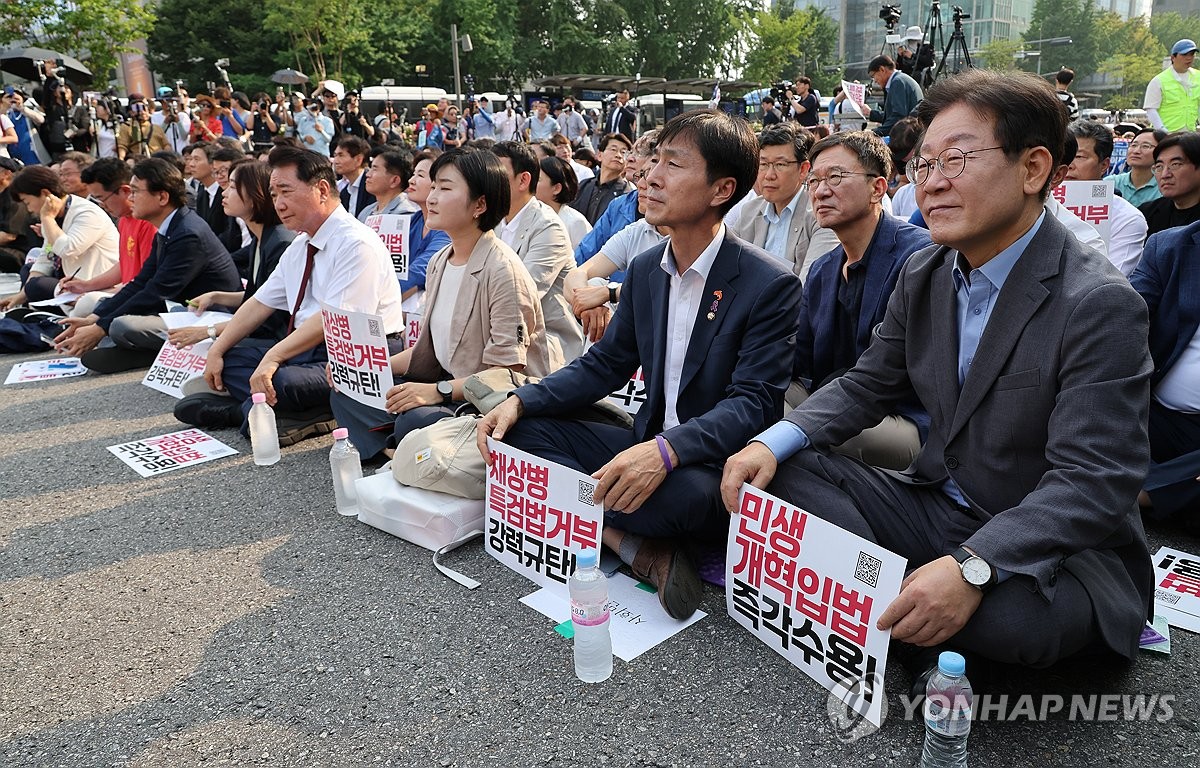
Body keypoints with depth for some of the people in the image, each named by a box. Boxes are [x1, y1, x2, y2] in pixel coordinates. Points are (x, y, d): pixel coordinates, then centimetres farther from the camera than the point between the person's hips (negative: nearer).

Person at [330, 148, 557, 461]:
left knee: (416, 421, -34)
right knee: (348, 390, 2)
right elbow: (429, 349, 15)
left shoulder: (502, 269, -18)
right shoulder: (439, 262, 9)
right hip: (448, 386, 9)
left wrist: (439, 390, -25)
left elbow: (508, 372, -20)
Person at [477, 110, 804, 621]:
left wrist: (666, 451, -39)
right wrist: (521, 401, -7)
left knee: (682, 491, -39)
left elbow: (755, 403, -22)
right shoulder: (645, 270, 5)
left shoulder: (771, 285, -15)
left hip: (715, 468, -6)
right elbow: (604, 365, 10)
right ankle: (638, 546, -19)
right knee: (523, 429, -10)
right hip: (647, 447, 6)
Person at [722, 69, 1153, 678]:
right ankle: (921, 642, -11)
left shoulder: (1100, 306, -21)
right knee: (787, 469, -10)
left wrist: (972, 567, -40)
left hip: (1050, 546, -6)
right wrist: (772, 442, -12)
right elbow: (867, 385, 6)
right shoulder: (923, 274, 1)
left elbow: (1093, 484, -25)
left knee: (1010, 615, -38)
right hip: (937, 507, 6)